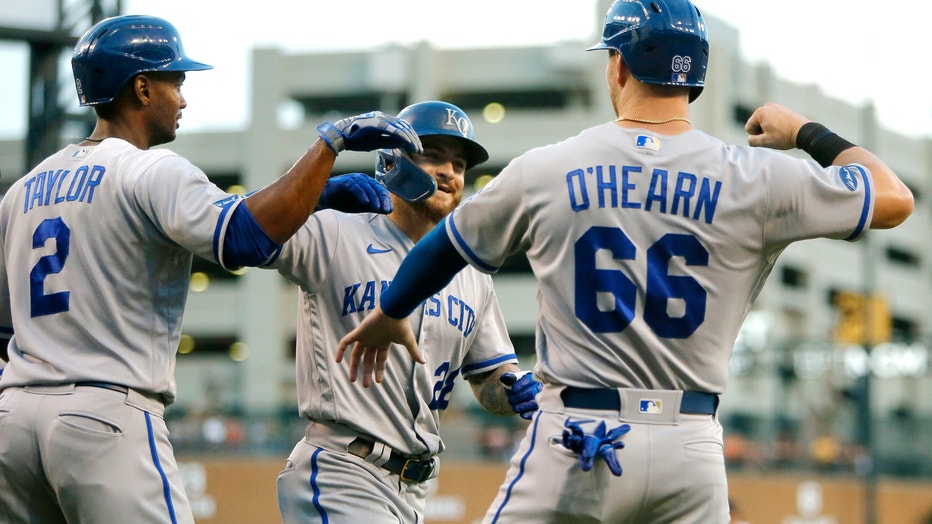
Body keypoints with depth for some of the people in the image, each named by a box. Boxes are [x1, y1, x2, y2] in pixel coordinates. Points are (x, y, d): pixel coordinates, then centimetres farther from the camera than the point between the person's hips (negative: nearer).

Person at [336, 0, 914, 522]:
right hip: (692, 449, 1)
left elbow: (444, 247, 19)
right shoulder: (754, 179, -1)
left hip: (575, 444, -1)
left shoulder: (544, 170, 2)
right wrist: (808, 132, 24)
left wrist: (390, 314, 38)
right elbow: (895, 199, 8)